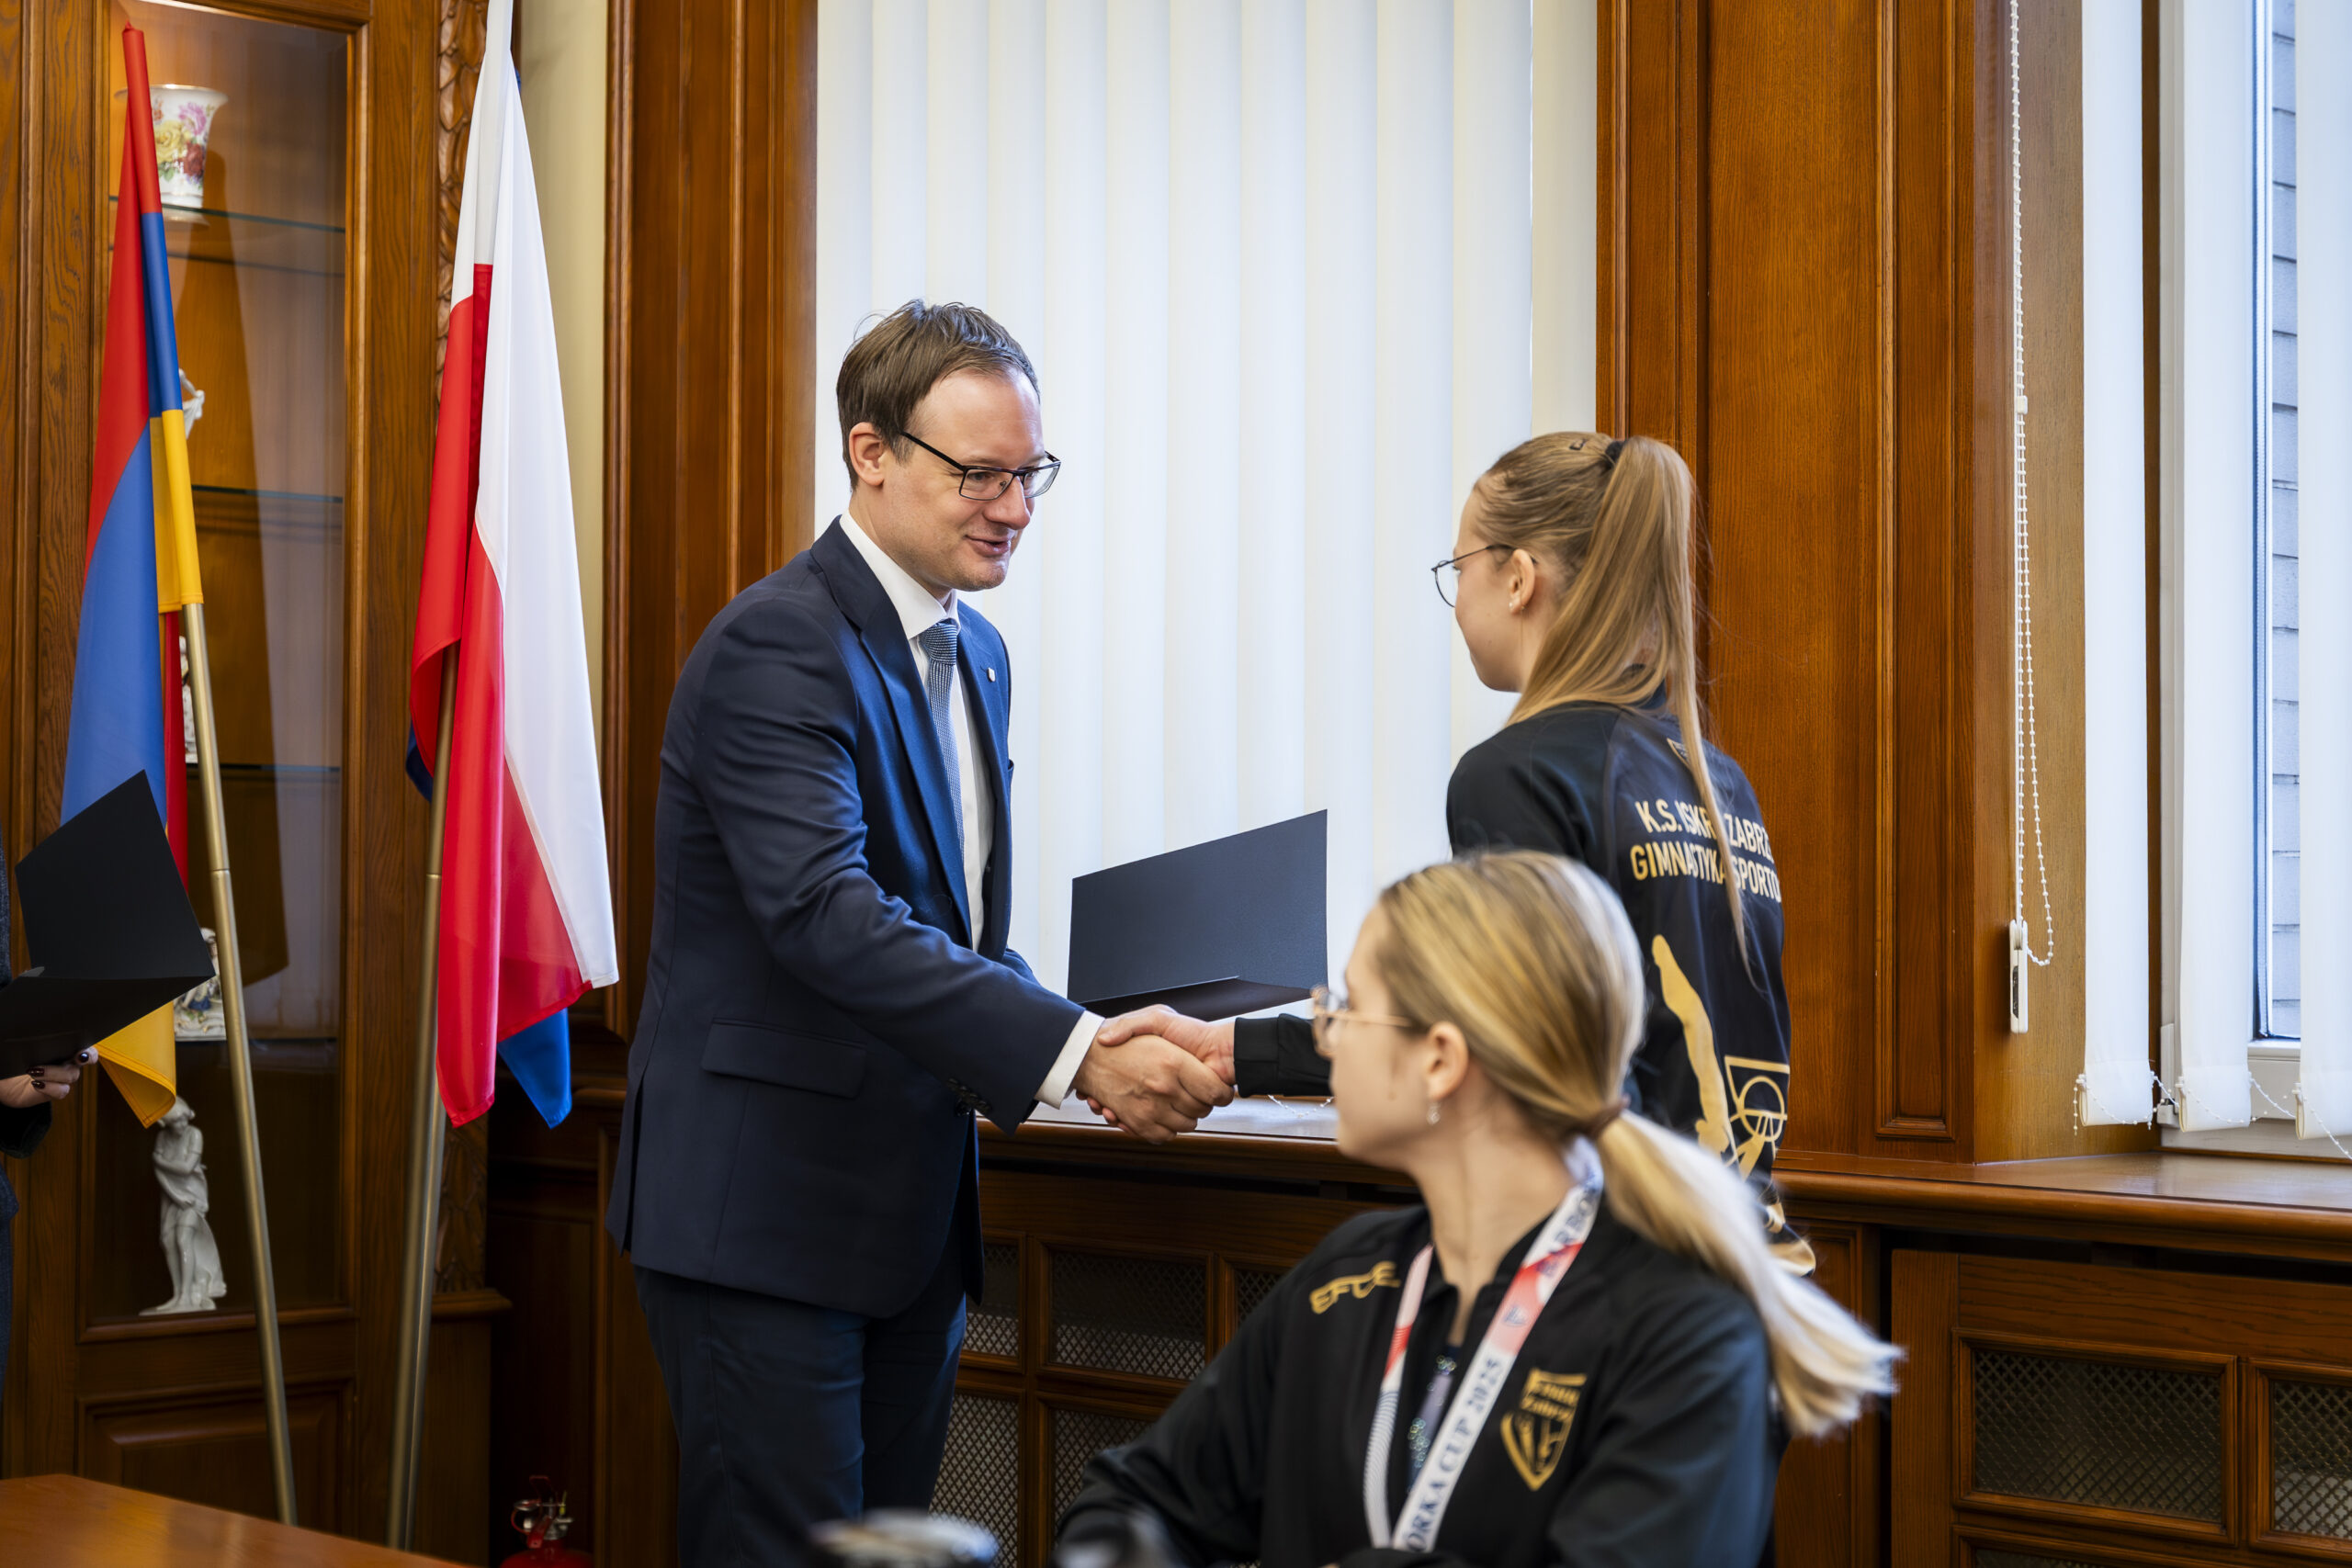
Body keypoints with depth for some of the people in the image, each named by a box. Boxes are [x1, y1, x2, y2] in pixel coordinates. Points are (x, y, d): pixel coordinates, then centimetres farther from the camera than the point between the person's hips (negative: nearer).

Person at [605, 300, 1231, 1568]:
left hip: (913, 1200, 9)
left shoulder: (973, 652, 13)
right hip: (768, 1200, -9)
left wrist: (1053, 1042, 1)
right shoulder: (777, 647, -17)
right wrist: (1076, 1052, -35)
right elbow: (826, 916, -30)